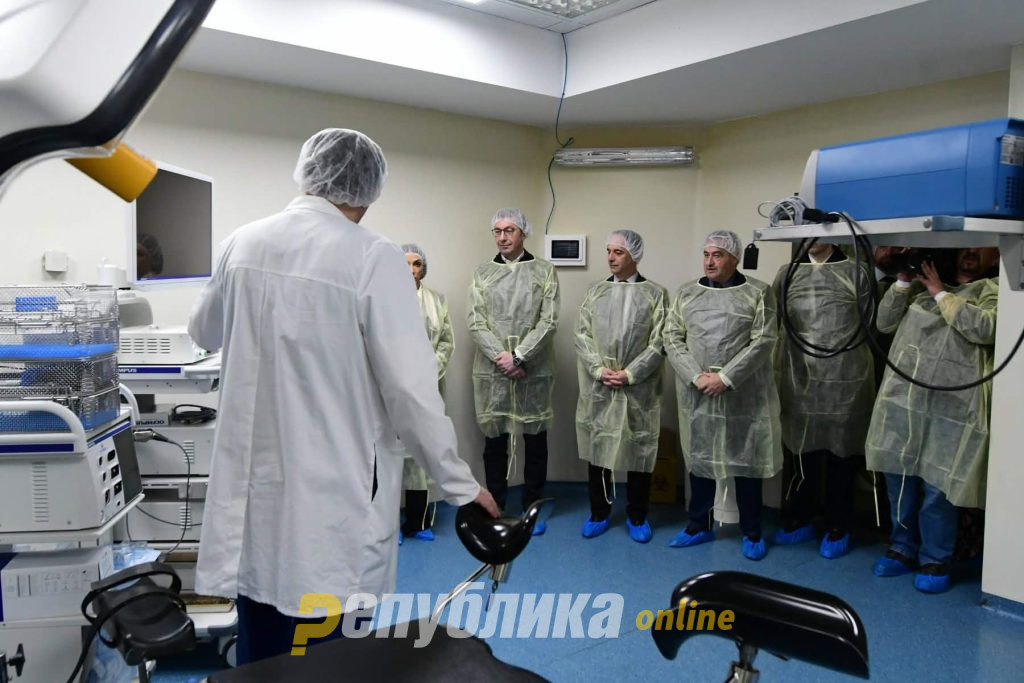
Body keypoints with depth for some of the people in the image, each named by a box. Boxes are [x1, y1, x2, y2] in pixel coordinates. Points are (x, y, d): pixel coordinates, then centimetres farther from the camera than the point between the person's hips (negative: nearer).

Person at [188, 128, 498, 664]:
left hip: (250, 493, 6)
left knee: (258, 658, 20)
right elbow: (410, 387, -17)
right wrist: (460, 485, -6)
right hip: (332, 500, -5)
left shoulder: (242, 243, 2)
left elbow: (204, 332, 19)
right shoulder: (372, 257, -15)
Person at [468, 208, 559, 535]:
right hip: (491, 372, 1)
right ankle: (495, 508, 20)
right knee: (494, 440, 7)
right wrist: (501, 357, -12)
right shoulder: (482, 273, 8)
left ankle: (532, 508, 22)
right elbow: (476, 323, 0)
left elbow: (548, 322, -5)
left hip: (534, 371, -1)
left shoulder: (544, 271, 4)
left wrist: (518, 356, -13)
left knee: (536, 440, 8)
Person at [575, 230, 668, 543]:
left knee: (639, 451, 6)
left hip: (639, 390, -2)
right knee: (597, 448, 9)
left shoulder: (655, 293, 0)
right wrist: (599, 369, -10)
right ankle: (599, 513, 25)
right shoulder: (595, 291, 8)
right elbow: (582, 335, 3)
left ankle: (637, 516, 23)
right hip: (597, 388, 2)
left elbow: (659, 343, -6)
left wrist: (629, 374, -13)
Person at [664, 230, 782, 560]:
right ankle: (699, 526, 27)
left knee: (746, 460, 6)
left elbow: (763, 342, -9)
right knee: (699, 458, 12)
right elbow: (672, 339, 3)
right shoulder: (686, 293, 8)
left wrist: (725, 377, -16)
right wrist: (696, 376, -10)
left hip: (744, 395, -3)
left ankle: (752, 532, 22)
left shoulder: (758, 292, -1)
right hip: (697, 394, 3)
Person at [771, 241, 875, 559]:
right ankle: (799, 521, 26)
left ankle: (837, 529, 21)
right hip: (800, 379, 2)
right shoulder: (787, 274, 8)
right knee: (803, 452, 10)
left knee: (840, 455, 7)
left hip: (844, 380, -2)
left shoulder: (856, 273, 2)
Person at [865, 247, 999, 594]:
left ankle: (935, 559, 19)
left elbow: (985, 330, -16)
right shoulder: (922, 285, 16)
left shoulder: (993, 291, 3)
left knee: (937, 486, 1)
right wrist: (903, 280, 3)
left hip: (950, 405, -4)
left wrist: (941, 293, -8)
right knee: (898, 478, 12)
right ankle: (903, 548, 29)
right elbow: (884, 323, 12)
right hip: (902, 397, 5)